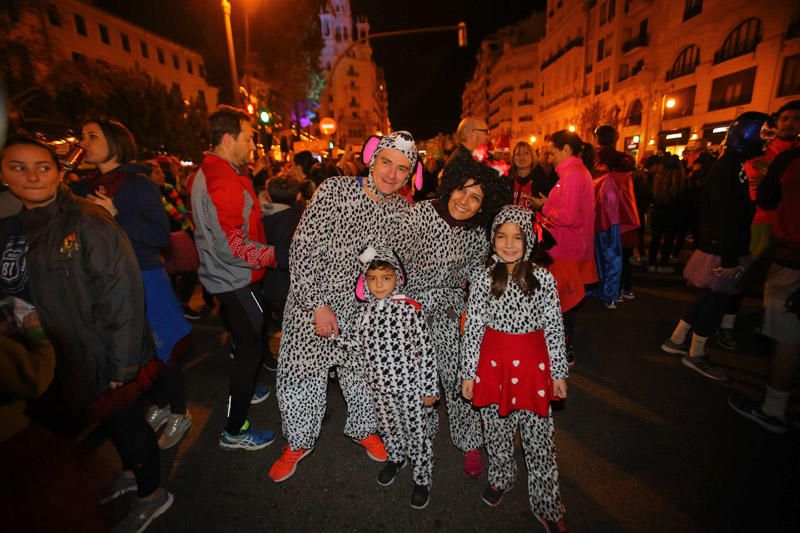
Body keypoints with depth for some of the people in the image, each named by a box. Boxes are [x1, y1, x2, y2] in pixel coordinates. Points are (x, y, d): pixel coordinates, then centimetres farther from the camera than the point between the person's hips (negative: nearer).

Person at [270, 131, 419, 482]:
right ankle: (298, 442, 39)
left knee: (362, 371, 17)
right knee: (300, 373, 10)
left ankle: (363, 429, 48)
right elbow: (303, 249, -18)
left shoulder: (402, 210, -3)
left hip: (361, 308, 3)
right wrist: (318, 306, -19)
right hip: (310, 302, -2)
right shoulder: (335, 190, -16)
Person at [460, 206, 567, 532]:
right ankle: (500, 478, 47)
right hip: (493, 363, 1)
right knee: (496, 430, 18)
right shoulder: (485, 278, -6)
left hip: (533, 364, 0)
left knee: (539, 438, 11)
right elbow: (472, 328, -4)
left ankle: (547, 505, 35)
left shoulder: (543, 278, -7)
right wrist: (468, 373, -1)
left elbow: (554, 328, -1)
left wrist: (559, 373, 2)